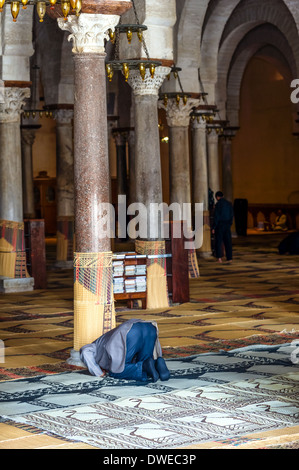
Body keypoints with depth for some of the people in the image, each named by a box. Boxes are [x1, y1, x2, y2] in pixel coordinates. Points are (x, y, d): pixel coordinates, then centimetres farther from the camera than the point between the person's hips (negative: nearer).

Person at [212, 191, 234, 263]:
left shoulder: (218, 204, -10)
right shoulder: (229, 204, 7)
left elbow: (216, 217, -12)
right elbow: (232, 215, 10)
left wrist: (213, 227, -9)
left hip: (220, 225, -5)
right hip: (227, 225, 5)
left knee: (218, 242, 1)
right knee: (228, 242, 8)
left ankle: (219, 257, -9)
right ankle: (229, 258, 6)